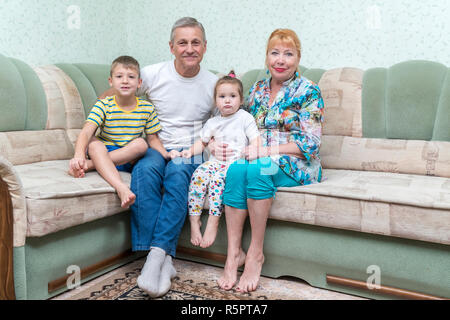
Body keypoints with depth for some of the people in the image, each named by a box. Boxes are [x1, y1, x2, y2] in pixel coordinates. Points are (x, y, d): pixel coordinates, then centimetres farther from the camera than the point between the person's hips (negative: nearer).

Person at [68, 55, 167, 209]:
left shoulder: (147, 108, 0)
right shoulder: (103, 105, -8)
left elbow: (153, 139, 7)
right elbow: (86, 132, -22)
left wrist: (167, 155, -14)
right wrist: (79, 155, -41)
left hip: (130, 160, 1)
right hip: (102, 155, -1)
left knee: (140, 144, -30)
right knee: (94, 143, -33)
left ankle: (89, 165, -27)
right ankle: (121, 187, -50)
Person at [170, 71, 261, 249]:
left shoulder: (245, 118, 7)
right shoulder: (212, 122, 19)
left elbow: (255, 140, 2)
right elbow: (202, 142, 24)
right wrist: (190, 151, 5)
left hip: (235, 161, -4)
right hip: (215, 160, 4)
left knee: (218, 178, -35)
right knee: (198, 175, -27)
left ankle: (213, 222, -33)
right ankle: (194, 221, -25)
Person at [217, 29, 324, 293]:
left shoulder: (308, 91, -2)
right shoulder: (257, 90, 15)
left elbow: (311, 142, -10)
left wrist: (267, 150, -20)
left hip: (297, 165, -4)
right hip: (258, 157, 4)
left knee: (257, 169, -35)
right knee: (235, 170, -30)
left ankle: (255, 254, -24)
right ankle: (234, 253, -27)